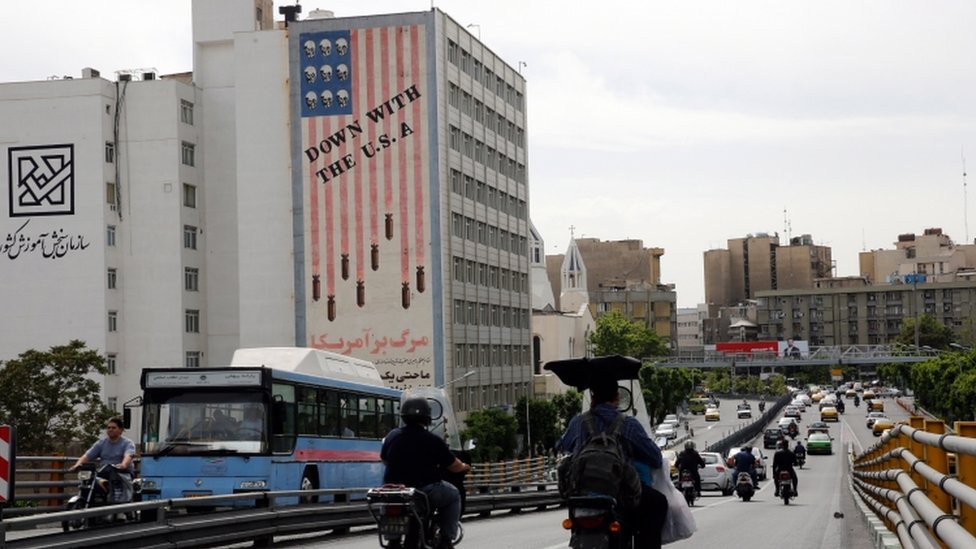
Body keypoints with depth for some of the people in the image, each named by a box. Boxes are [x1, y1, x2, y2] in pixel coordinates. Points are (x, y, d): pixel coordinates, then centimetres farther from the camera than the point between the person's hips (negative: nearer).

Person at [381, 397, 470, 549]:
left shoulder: (392, 436, 2)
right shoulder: (433, 440, -11)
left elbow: (384, 460, 17)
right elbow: (454, 466, -3)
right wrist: (464, 467, 21)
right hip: (425, 490, -5)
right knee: (453, 496, 21)